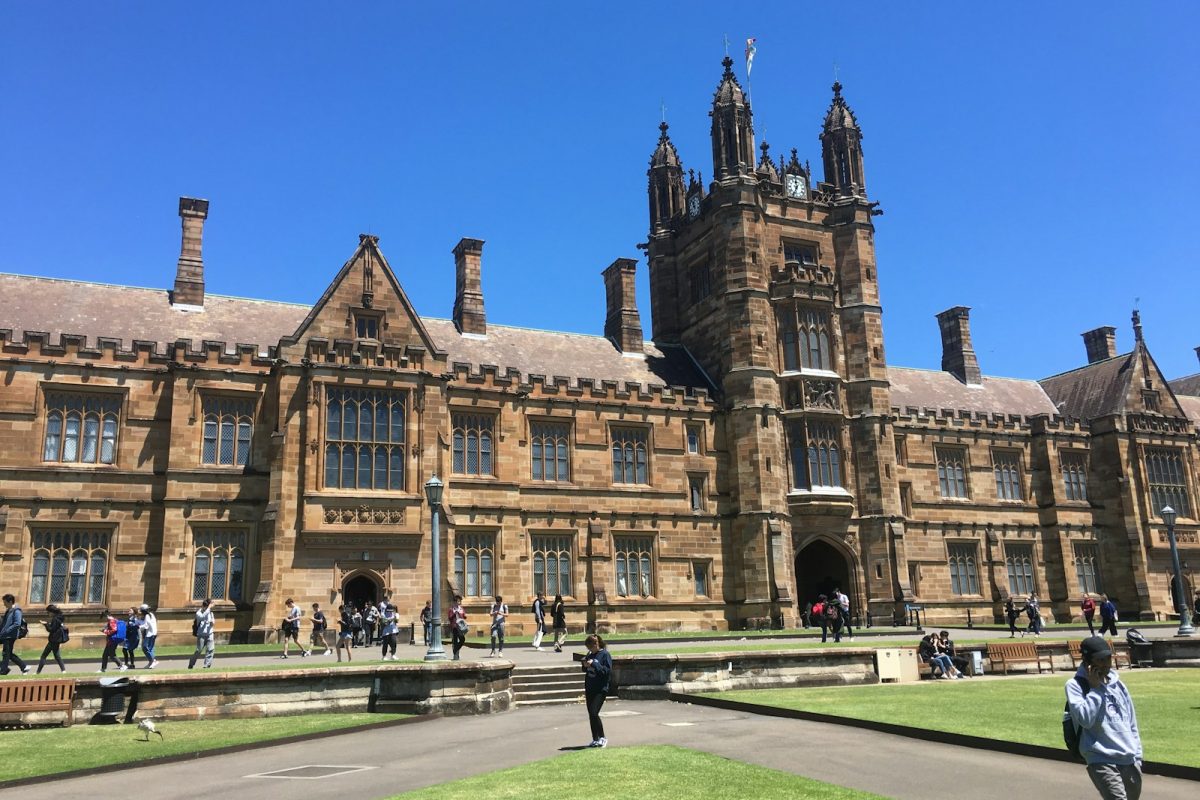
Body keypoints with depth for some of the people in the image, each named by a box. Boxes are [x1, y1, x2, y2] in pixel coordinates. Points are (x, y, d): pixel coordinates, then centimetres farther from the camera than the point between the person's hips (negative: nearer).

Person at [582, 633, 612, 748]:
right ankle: (595, 739, 19)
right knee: (591, 715, 9)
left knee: (594, 713, -14)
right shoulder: (590, 655, 11)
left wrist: (594, 664, -21)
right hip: (589, 690, 7)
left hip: (600, 690, -7)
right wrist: (585, 665, -3)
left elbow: (608, 671, -16)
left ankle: (602, 738, 0)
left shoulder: (605, 654, -9)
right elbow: (586, 670, 20)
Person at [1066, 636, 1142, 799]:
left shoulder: (1118, 684, 13)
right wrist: (1094, 687, -12)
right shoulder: (1075, 685, -5)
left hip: (1129, 761, 6)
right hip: (1101, 761, -6)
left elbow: (1132, 724, 19)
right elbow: (1086, 719, -19)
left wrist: (1137, 756, 15)